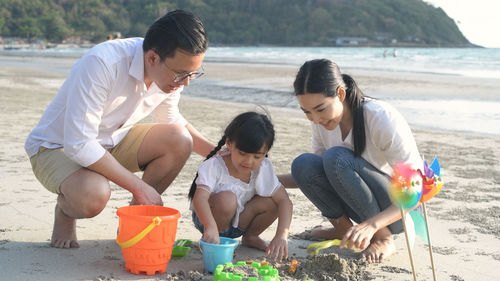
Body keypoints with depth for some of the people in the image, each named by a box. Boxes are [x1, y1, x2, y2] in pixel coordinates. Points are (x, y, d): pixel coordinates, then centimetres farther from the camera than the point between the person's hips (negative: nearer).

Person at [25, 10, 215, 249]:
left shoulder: (172, 73, -12)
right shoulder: (101, 64, -34)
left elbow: (171, 120, 10)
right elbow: (78, 144, -35)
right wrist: (139, 187, -30)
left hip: (112, 142, 6)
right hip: (57, 147, -6)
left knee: (180, 141, -17)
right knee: (93, 195, -37)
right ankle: (65, 211, 1)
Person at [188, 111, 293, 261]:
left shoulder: (263, 169, -15)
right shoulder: (214, 166, -26)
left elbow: (284, 201, -18)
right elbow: (200, 198, -39)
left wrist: (282, 235, -33)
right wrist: (211, 227, -57)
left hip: (238, 223, 4)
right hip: (206, 219, -4)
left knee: (272, 201, -20)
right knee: (227, 199, -36)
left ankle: (250, 237, 6)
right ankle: (211, 242, -10)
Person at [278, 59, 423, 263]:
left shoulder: (382, 118, -27)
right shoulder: (321, 121, -8)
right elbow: (315, 174, 7)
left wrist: (371, 225, -41)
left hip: (400, 209, -5)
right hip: (366, 209, 6)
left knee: (337, 158, -30)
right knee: (303, 164, -19)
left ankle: (383, 238, -15)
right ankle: (344, 229, -2)